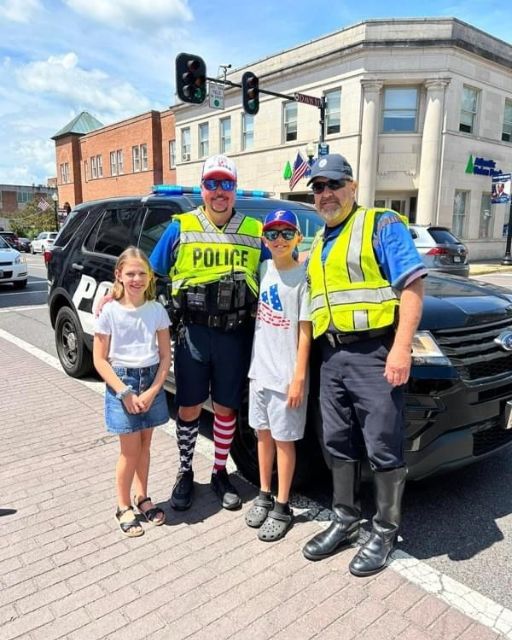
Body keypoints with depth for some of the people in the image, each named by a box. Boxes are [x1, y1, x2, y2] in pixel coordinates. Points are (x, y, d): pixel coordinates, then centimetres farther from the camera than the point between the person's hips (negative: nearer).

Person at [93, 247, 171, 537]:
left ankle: (142, 498, 32)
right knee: (131, 449, 2)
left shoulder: (157, 310, -2)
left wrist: (153, 391, -10)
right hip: (121, 382, -2)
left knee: (144, 444, 13)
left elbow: (166, 356, 1)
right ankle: (124, 507, 21)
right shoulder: (109, 312, -8)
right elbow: (100, 359, -7)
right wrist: (124, 392, -13)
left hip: (152, 380, 3)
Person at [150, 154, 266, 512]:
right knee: (189, 406, 9)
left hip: (235, 334, 1)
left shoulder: (254, 231, 6)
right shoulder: (181, 228, 2)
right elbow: (150, 274, 5)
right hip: (193, 331, -1)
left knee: (226, 407, 11)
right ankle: (185, 473, 29)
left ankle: (220, 473, 30)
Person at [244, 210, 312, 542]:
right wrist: (255, 363, 9)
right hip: (259, 369, 6)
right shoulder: (263, 269, 6)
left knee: (284, 439, 6)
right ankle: (264, 496, 33)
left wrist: (299, 377, -15)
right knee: (263, 434, 17)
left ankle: (282, 508, 21)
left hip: (286, 374, -6)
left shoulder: (303, 276, -11)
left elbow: (305, 331, -12)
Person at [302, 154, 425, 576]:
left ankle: (385, 532, 20)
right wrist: (313, 356, 13)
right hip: (332, 356, 7)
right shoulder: (318, 244, 20)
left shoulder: (382, 225, -1)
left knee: (384, 448, 3)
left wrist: (402, 348, -19)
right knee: (338, 445, 14)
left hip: (374, 353, -7)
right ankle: (345, 521, 31)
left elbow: (411, 285, -10)